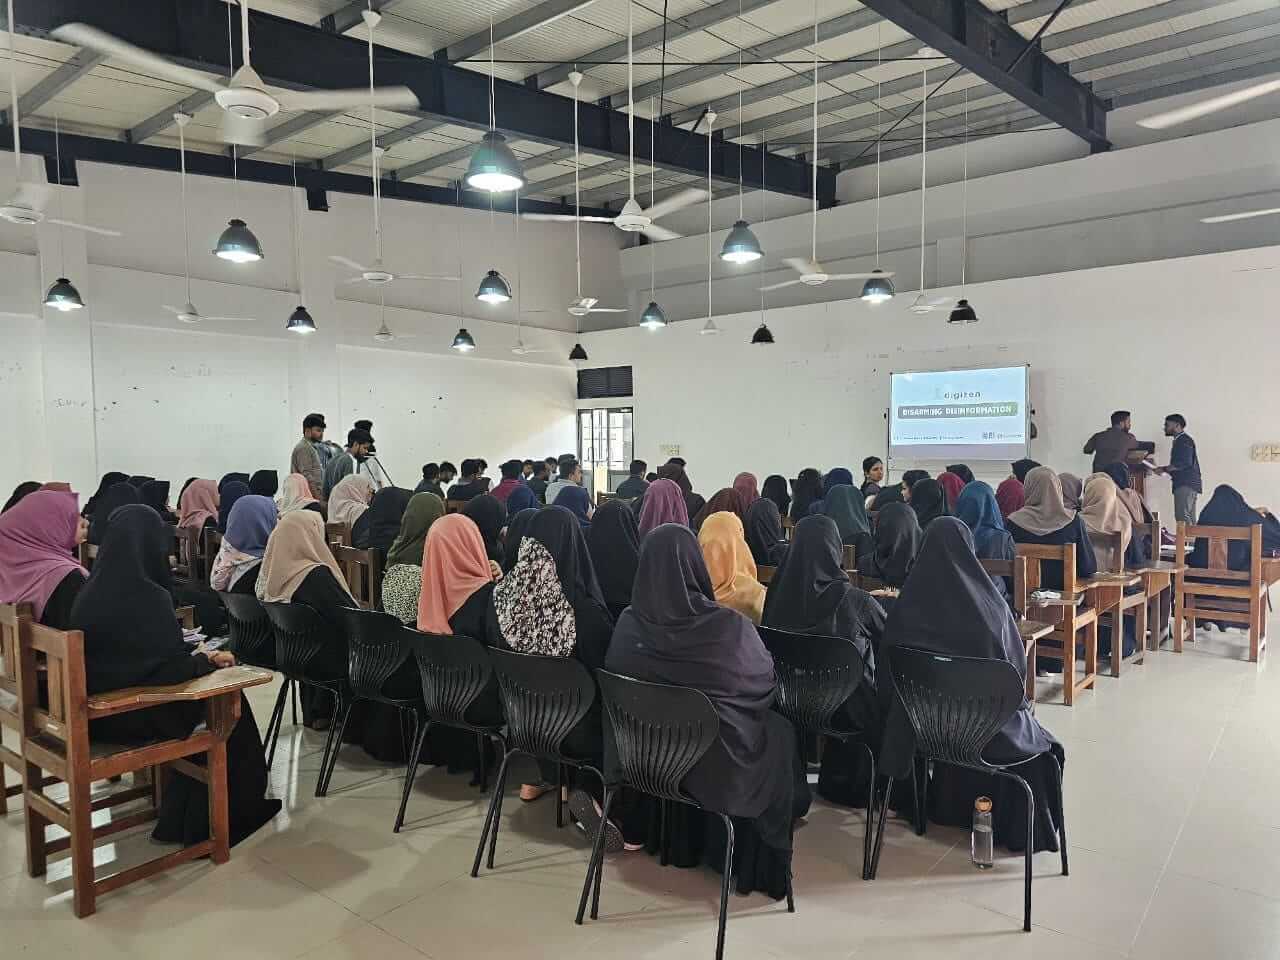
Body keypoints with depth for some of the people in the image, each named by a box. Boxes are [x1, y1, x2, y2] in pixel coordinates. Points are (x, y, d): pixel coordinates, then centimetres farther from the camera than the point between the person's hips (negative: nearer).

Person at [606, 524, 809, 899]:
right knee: (779, 733, 25)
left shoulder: (628, 623, -16)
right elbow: (764, 684, -8)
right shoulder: (729, 626, -26)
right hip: (715, 761, -3)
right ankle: (759, 865, 41)